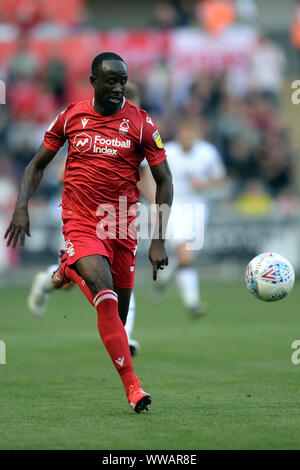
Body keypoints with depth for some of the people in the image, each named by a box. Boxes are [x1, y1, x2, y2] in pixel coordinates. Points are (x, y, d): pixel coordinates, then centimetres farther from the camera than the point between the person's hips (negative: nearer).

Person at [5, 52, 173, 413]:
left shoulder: (140, 122, -2)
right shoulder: (71, 116, 2)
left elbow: (164, 181, 2)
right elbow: (38, 164, 13)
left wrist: (159, 241, -5)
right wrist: (21, 206, -3)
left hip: (122, 227, 2)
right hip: (80, 223, -2)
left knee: (118, 312, 9)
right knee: (106, 298, -23)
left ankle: (68, 271, 41)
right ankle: (131, 385, -23)